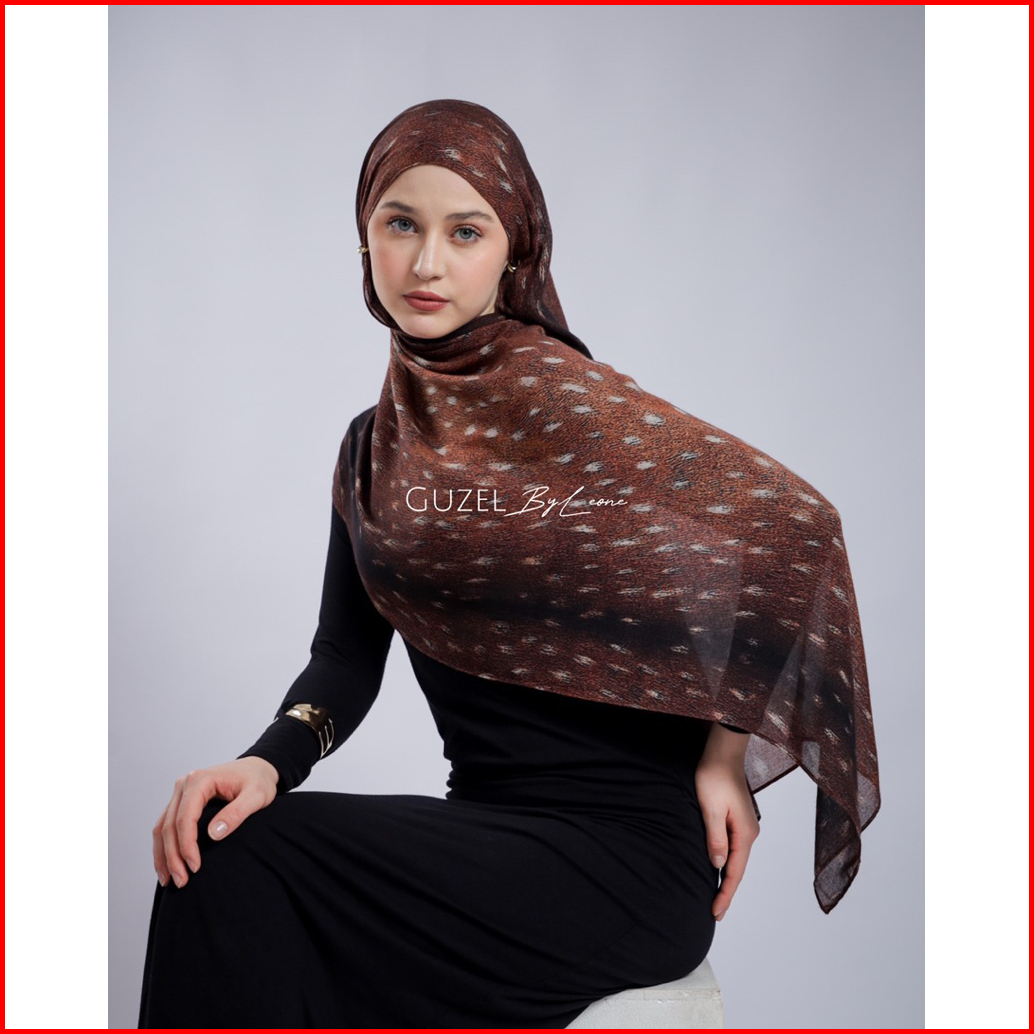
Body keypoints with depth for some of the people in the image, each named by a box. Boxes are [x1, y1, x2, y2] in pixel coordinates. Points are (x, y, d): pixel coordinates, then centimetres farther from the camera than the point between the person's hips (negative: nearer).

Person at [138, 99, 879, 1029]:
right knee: (215, 853, -14)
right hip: (489, 828, 6)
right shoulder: (372, 447, 10)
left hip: (624, 851, -6)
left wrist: (725, 753, -7)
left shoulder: (556, 397, -12)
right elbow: (347, 658, 8)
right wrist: (269, 759, -13)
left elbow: (797, 524, -11)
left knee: (243, 865, -19)